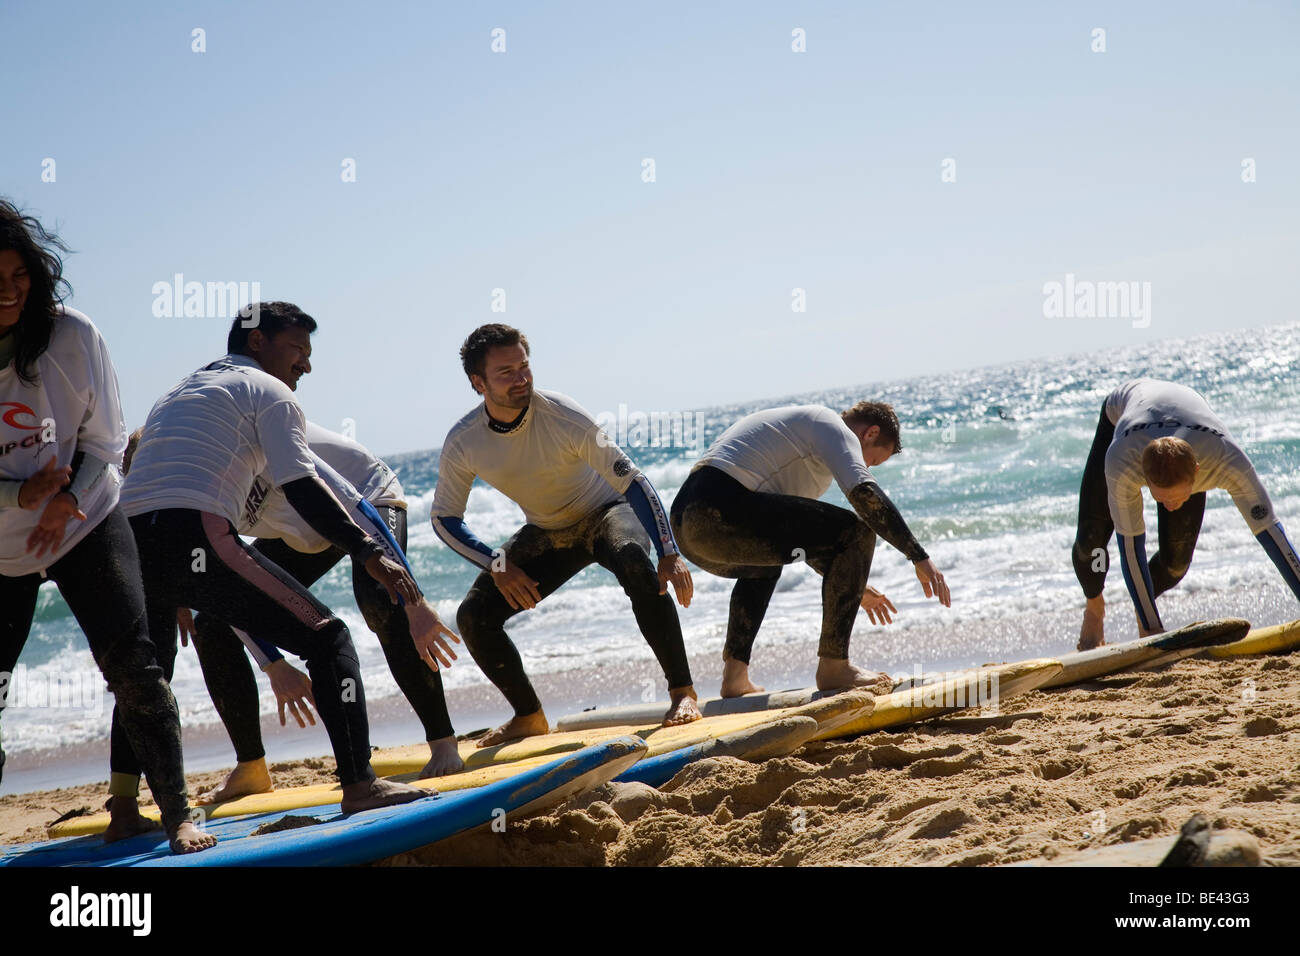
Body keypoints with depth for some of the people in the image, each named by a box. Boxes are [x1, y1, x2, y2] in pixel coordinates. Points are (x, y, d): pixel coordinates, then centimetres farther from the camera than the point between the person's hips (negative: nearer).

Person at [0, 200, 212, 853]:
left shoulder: (71, 336, -13)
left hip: (85, 524, -1)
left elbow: (105, 441, -3)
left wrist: (68, 497, -19)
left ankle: (177, 816, -2)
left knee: (132, 664, -11)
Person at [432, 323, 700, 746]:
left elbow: (631, 480, -28)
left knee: (633, 559, -38)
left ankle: (682, 691, -28)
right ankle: (529, 717, 11)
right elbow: (444, 519, -7)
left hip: (605, 513, -4)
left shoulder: (563, 416, -29)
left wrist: (670, 554, -36)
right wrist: (497, 564, -22)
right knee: (474, 616, -11)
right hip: (547, 534, 4)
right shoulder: (462, 443, -19)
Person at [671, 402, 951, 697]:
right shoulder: (834, 429, 5)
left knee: (766, 563, 41)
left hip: (685, 523, 11)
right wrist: (920, 557, -11)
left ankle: (734, 674, 26)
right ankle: (833, 666, -4)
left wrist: (853, 586, 47)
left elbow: (800, 538, 42)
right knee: (857, 533, -8)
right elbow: (864, 493, -14)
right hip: (721, 512, -11)